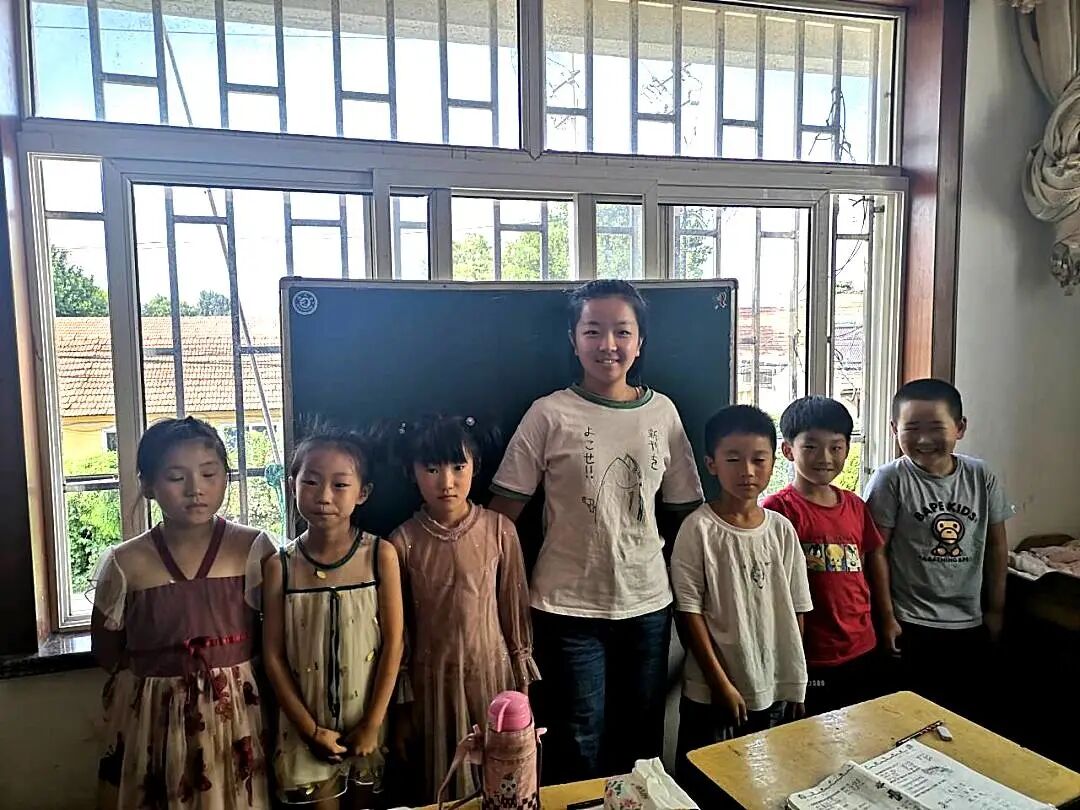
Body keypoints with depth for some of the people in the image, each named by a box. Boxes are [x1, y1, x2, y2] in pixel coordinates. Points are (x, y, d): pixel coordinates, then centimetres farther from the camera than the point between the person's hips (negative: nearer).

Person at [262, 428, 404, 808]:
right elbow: (273, 656, -6)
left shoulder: (380, 555, -13)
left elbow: (393, 643, -9)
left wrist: (372, 724, -8)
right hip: (307, 726, 0)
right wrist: (310, 730, -7)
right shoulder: (280, 566, -11)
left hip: (365, 720, 0)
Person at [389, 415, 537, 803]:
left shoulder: (500, 531, -10)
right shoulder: (403, 542, -10)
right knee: (441, 782, 15)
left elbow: (514, 609, -1)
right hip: (433, 676, 0)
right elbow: (397, 628, -3)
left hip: (492, 670, 0)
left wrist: (521, 681, 4)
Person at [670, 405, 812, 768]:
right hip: (712, 693, -4)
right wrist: (721, 683, -12)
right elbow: (689, 611, -11)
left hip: (777, 691, 4)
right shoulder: (699, 528, -12)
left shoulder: (782, 529, 1)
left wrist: (795, 683, 7)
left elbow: (795, 610, 7)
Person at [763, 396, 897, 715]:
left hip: (863, 651, 6)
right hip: (811, 659, -6)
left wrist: (887, 617, 18)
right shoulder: (778, 508, -14)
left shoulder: (855, 505, 6)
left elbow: (874, 556, 17)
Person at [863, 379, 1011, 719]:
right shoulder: (890, 480, -14)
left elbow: (996, 544, 8)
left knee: (969, 714, 17)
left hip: (970, 624, 4)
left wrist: (995, 609, 11)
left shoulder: (981, 477, -2)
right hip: (911, 627, -4)